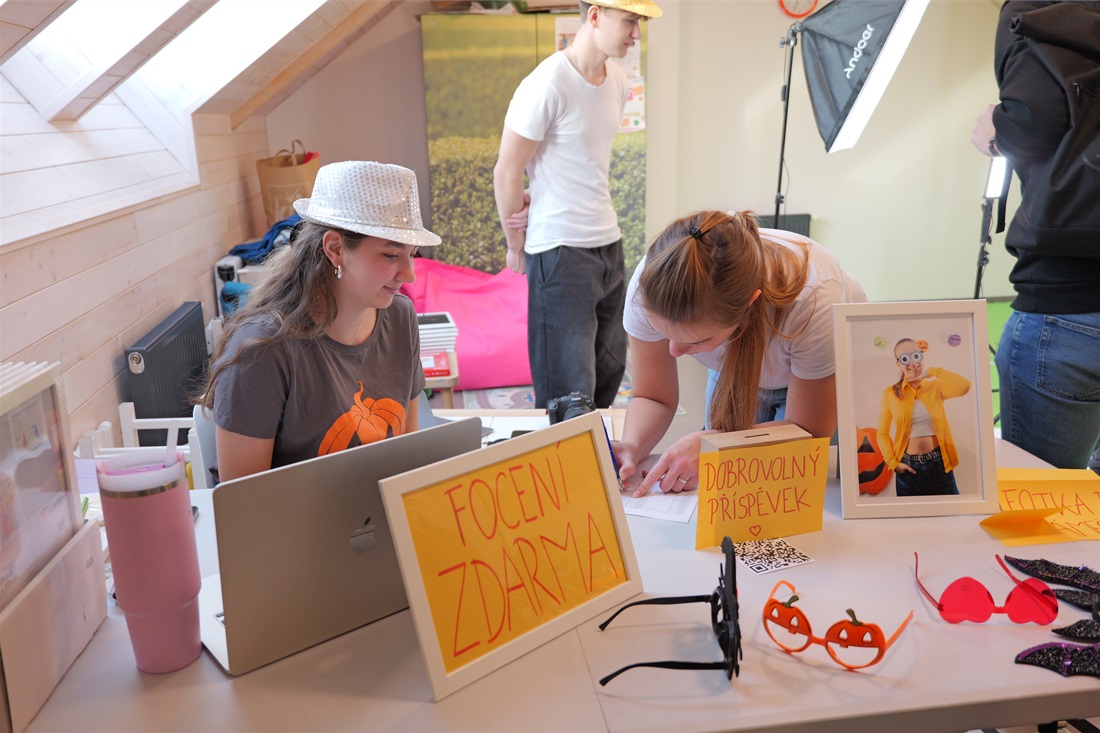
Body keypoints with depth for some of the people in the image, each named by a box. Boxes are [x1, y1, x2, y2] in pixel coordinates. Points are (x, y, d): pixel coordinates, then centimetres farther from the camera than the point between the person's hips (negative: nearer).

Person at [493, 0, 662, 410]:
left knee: (610, 372, 15)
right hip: (560, 252, -7)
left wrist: (537, 204, 0)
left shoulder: (618, 82, 9)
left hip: (608, 243, 8)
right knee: (570, 393, -2)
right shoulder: (546, 86, -16)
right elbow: (506, 175, -10)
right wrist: (516, 248, 1)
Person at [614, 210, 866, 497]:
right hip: (736, 373, 3)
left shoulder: (812, 301, -44)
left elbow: (808, 431, -30)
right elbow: (654, 398, -21)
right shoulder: (653, 286, -36)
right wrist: (631, 447, -43)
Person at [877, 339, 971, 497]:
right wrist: (893, 463, -7)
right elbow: (882, 433, 2)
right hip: (908, 467, 0)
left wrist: (932, 372, -13)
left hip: (938, 464, 0)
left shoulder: (935, 387, 0)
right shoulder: (890, 393, -2)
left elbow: (964, 386, -22)